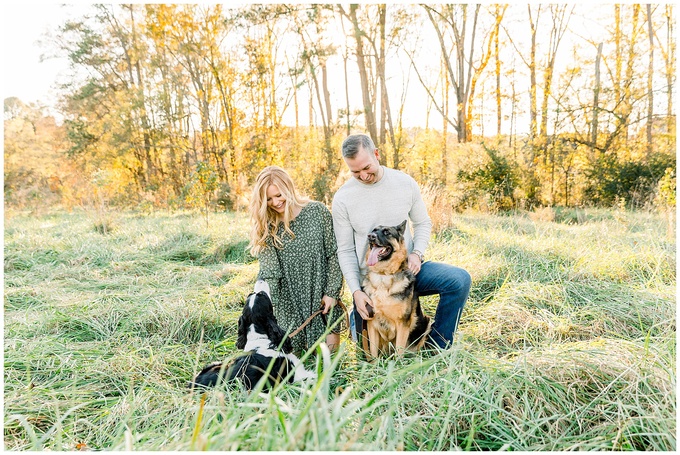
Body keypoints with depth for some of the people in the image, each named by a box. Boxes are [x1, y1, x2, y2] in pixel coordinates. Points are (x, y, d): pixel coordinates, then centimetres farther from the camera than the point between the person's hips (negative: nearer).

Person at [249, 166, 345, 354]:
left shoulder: (318, 212, -3)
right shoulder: (266, 227, 1)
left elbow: (334, 255, -2)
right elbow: (268, 272, -5)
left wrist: (332, 293, -7)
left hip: (321, 301, -1)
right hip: (288, 306, 1)